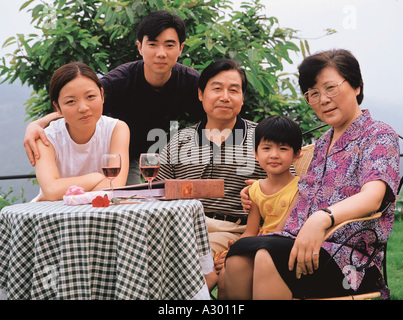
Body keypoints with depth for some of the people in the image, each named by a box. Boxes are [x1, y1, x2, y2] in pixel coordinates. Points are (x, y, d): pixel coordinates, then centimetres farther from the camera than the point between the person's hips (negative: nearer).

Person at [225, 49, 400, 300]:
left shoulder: (380, 136, -1)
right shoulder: (323, 143, 24)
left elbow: (372, 196, -19)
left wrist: (322, 219, -38)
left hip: (352, 256, -6)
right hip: (299, 242, 6)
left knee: (269, 255, -33)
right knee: (240, 252, -25)